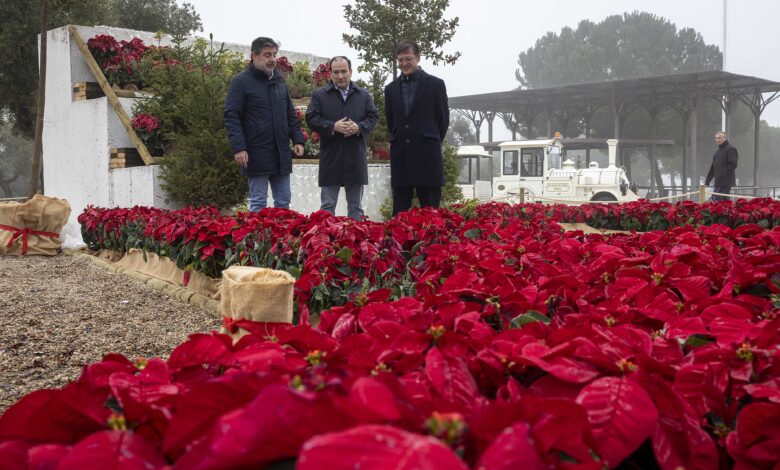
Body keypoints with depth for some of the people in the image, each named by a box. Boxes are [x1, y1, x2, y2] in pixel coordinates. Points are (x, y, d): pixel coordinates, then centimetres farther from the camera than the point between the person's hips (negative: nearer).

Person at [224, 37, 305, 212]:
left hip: (281, 154, 6)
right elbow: (231, 117, -9)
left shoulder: (279, 81, 15)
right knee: (258, 203, 1)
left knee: (283, 202, 9)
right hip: (257, 155, -6)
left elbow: (290, 115, 21)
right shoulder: (241, 82, -5)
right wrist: (238, 147, -19)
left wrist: (298, 139, 9)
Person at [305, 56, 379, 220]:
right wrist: (333, 127, -17)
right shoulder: (319, 95, 3)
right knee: (327, 205, 3)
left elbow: (374, 117, 7)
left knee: (355, 206, 10)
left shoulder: (363, 95, 10)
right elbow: (311, 119, -3)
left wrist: (359, 127, -12)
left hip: (355, 157, 2)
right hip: (330, 158, -2)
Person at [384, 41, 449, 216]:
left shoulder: (435, 84, 2)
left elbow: (443, 119, 6)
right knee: (399, 210, 4)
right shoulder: (391, 88, 12)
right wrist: (398, 141, 15)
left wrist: (433, 143, 10)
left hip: (427, 155, -3)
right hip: (400, 156, 3)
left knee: (430, 208, 0)